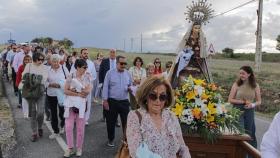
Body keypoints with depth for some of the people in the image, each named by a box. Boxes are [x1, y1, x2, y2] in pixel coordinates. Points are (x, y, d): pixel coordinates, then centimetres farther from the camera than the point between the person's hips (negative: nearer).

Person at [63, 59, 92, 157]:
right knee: (68, 127, 2)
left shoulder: (88, 76, -3)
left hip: (82, 105, 0)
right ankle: (70, 148, 19)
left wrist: (74, 89, -13)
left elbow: (88, 91, -13)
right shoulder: (71, 76, -2)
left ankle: (79, 148, 25)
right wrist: (78, 94, -14)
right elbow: (65, 90, -7)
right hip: (70, 104, 1)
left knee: (80, 128, 7)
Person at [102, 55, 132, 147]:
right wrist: (105, 100, -7)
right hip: (112, 101, -2)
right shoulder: (110, 73, -4)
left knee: (126, 121, 5)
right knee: (111, 122, 10)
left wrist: (130, 88, -9)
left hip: (124, 102, 2)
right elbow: (105, 87, -4)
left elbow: (131, 85, 15)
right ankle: (111, 139, 30)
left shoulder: (128, 73, 5)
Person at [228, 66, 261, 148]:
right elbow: (230, 100, -4)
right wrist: (243, 102, -13)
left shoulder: (255, 86, 3)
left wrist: (253, 104, -14)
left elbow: (259, 101, 7)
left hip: (250, 112, 2)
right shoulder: (236, 84, -3)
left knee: (250, 134, 11)